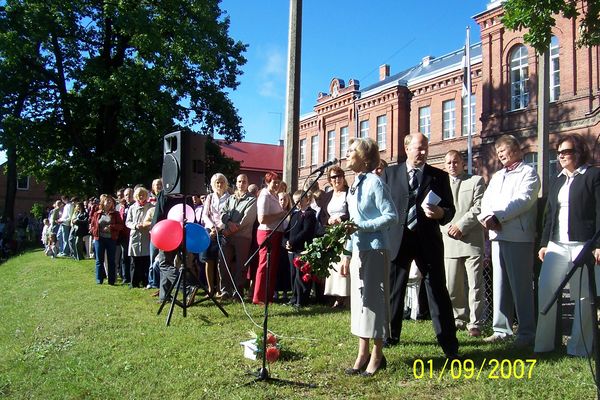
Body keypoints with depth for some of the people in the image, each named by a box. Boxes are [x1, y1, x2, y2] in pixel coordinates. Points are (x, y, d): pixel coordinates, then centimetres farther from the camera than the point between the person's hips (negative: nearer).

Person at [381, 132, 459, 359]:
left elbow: (450, 210, 5)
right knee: (393, 290, 11)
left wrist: (440, 213, -18)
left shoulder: (439, 176, 6)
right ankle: (392, 336, 29)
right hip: (397, 239, 1)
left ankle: (449, 345, 6)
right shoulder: (390, 173, 6)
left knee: (438, 291, -1)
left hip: (428, 241, -1)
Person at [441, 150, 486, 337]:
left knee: (475, 285, -3)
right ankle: (460, 319, 20)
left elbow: (479, 208, -3)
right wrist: (448, 228, -4)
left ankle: (475, 323, 4)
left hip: (472, 240, -3)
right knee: (451, 286, 6)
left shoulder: (476, 181, 7)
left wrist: (461, 225, -11)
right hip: (449, 242, 3)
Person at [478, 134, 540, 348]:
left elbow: (523, 200, -13)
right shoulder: (497, 176, 24)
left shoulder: (528, 172, 1)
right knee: (500, 285, 8)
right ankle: (501, 329, 14)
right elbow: (486, 200, 13)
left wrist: (498, 216, -19)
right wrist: (486, 216, -8)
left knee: (521, 286, -3)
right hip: (497, 235, 7)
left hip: (518, 236, -7)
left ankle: (527, 332, 3)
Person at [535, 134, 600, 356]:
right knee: (545, 292, -4)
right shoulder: (558, 181, 20)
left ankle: (579, 347, 8)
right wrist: (544, 243, 14)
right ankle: (543, 344, 4)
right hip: (557, 245, 6)